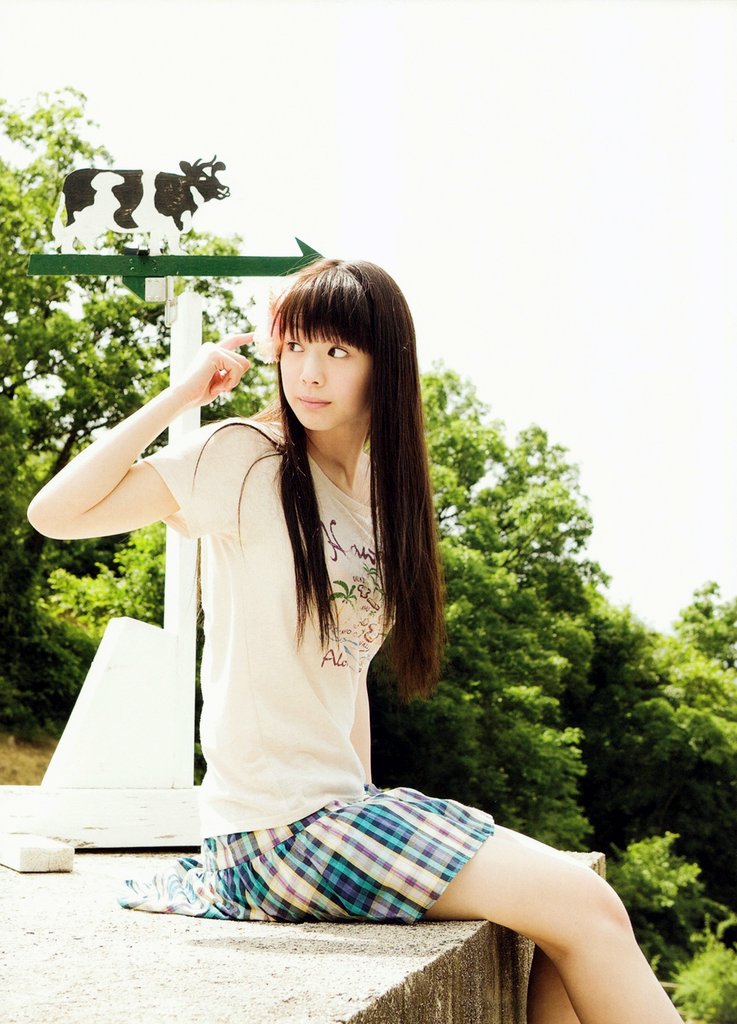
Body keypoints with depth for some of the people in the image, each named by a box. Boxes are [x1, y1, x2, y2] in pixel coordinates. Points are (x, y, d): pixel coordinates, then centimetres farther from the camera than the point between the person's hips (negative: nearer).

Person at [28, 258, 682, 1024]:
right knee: (584, 907, -12)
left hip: (339, 808, 7)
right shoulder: (244, 460, -8)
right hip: (278, 824, -7)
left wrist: (368, 812, 9)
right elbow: (55, 512, -15)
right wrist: (179, 396, -14)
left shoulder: (380, 492, 13)